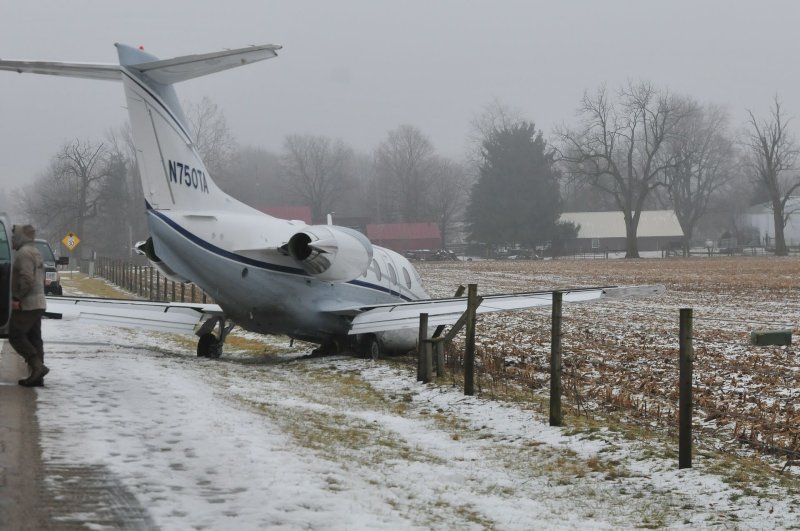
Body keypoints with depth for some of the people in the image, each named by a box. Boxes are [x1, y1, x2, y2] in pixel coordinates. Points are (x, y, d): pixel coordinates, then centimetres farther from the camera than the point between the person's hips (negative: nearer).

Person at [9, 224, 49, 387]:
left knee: (16, 336, -7)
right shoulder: (35, 252, 19)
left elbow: (27, 279, -24)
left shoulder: (24, 253, -14)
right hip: (38, 303, 10)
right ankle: (37, 376, 7)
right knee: (34, 338, 9)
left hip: (26, 304, -10)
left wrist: (17, 298, -21)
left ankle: (38, 366, -16)